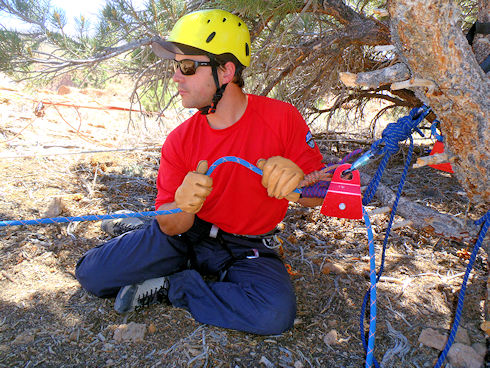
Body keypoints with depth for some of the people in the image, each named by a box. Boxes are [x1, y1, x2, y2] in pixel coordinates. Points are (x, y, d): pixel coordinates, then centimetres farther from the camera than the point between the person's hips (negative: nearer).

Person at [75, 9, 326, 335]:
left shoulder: (281, 118, -14)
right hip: (185, 234, 2)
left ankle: (171, 287, -9)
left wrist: (297, 182, -35)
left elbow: (321, 193, -10)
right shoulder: (179, 140, -7)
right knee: (91, 272, -8)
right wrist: (183, 207, -33)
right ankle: (196, 274, 6)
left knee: (276, 313, -32)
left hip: (246, 249, -1)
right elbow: (169, 226, -8)